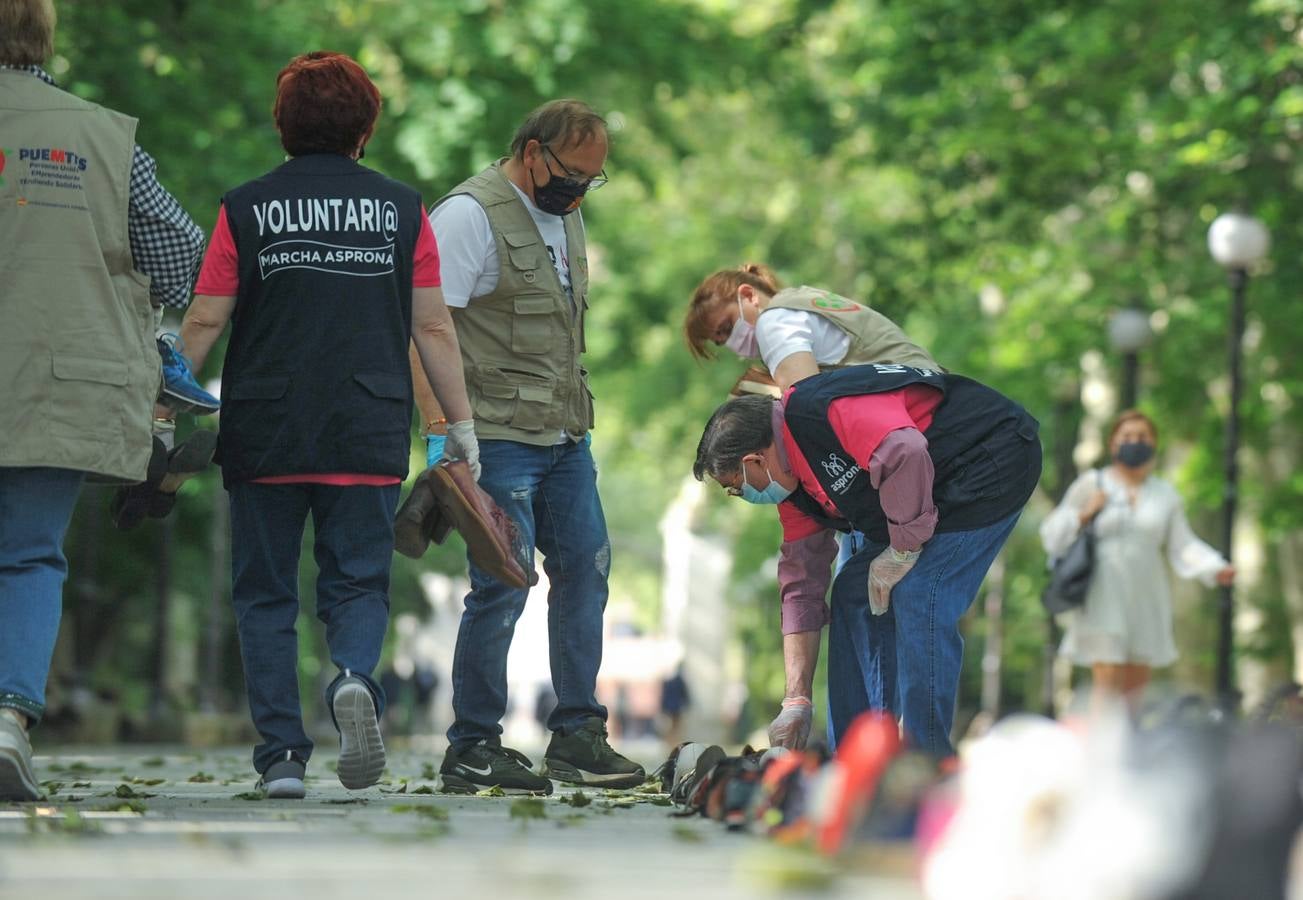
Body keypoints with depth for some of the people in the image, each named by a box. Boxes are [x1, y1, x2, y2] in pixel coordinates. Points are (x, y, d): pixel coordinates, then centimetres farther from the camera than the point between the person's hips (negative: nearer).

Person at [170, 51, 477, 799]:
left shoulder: (247, 209, 2)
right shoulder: (403, 209, 4)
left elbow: (204, 325, 1)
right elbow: (433, 328, 4)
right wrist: (463, 426, 11)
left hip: (264, 438, 0)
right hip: (370, 438, 0)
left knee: (266, 596, 9)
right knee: (358, 585, 7)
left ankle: (282, 752, 2)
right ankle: (355, 679, -23)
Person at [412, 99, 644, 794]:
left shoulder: (565, 216, 16)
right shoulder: (469, 215, -11)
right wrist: (441, 432, -23)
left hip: (565, 435, 9)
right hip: (499, 440, -9)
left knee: (585, 570, 8)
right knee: (503, 586, -7)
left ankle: (576, 736, 17)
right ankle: (472, 749, 3)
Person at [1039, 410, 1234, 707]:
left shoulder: (1165, 494, 12)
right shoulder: (1091, 484, 5)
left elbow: (1183, 546, 7)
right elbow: (1052, 537, 6)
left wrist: (1216, 569, -8)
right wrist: (1085, 514, -9)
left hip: (1145, 597, 3)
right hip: (1103, 596, -3)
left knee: (1136, 683, 4)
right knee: (1108, 679, -14)